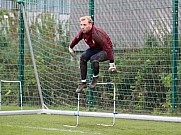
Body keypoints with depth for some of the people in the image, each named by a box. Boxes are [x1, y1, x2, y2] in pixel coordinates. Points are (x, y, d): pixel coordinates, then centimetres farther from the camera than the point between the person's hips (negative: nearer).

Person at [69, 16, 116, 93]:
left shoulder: (96, 34, -35)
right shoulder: (83, 32, -13)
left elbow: (107, 47, -34)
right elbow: (76, 39, 12)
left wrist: (111, 63, -35)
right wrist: (71, 47, 28)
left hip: (105, 50, -8)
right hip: (94, 49, 8)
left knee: (94, 59, -33)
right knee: (83, 57, -13)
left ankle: (95, 77, -3)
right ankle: (83, 82, -4)